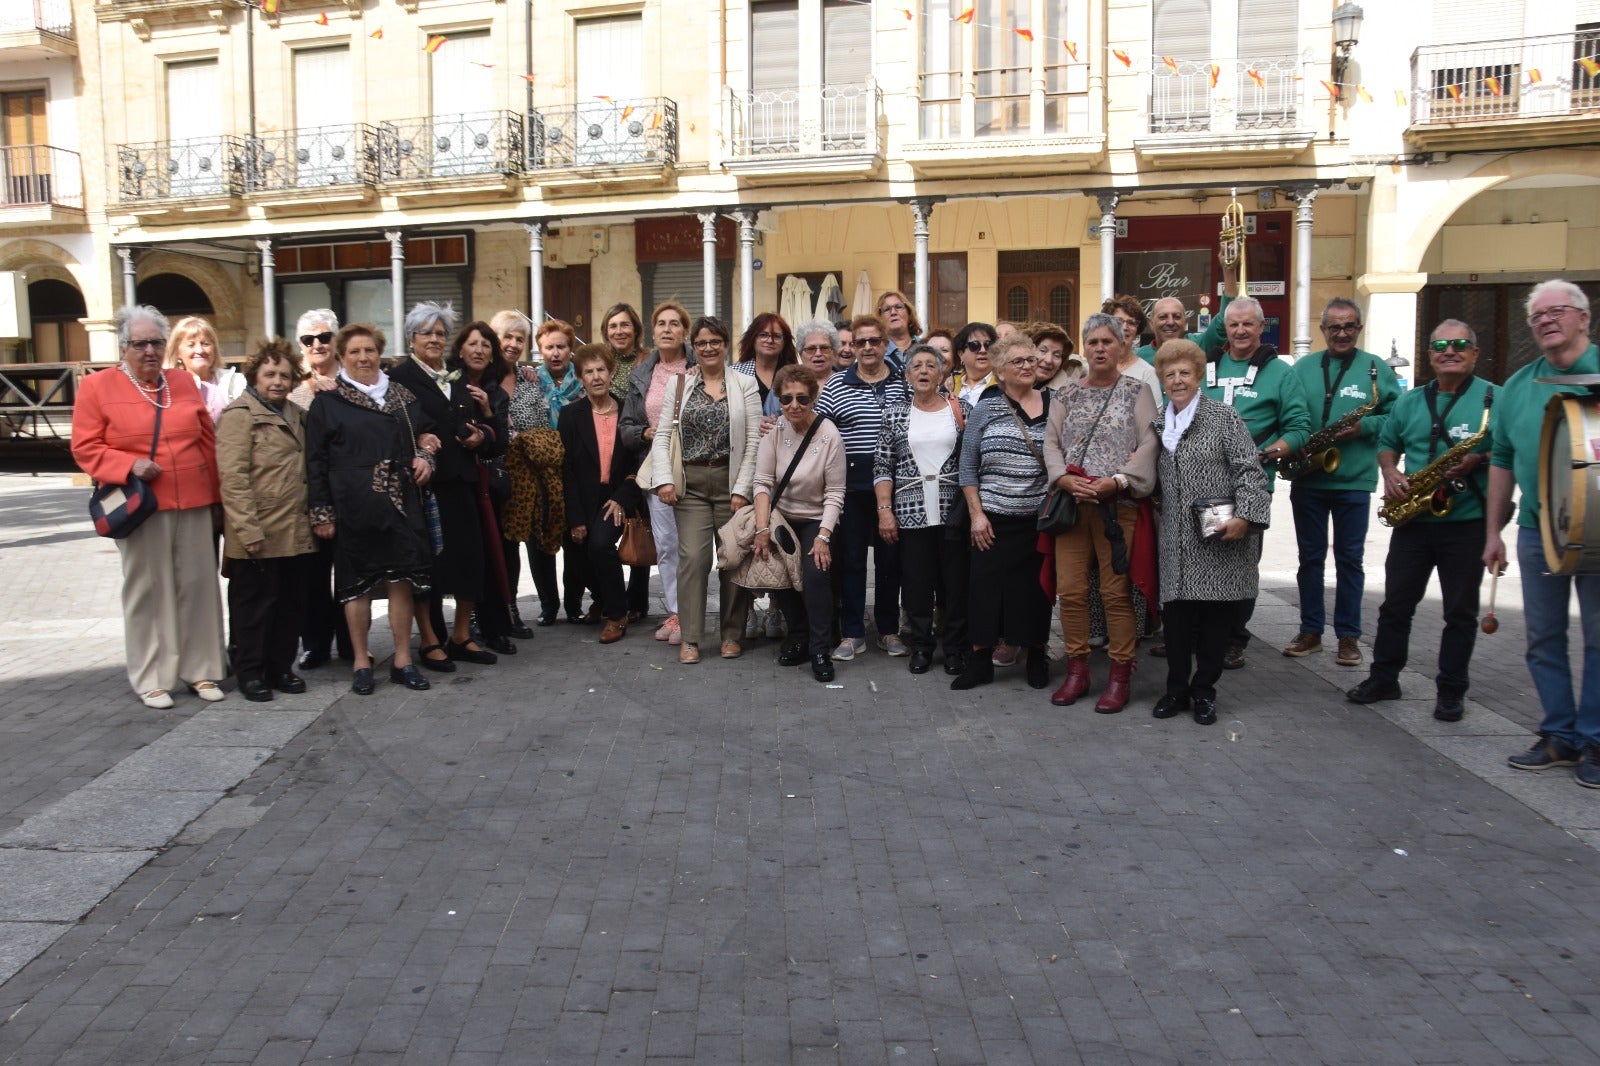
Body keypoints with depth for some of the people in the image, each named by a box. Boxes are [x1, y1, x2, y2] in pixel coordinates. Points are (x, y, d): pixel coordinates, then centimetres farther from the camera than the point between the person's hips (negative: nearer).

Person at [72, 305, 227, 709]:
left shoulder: (185, 383, 11)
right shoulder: (96, 387, 1)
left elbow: (208, 444, 14)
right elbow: (85, 448, -2)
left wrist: (217, 499, 13)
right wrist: (129, 465, -18)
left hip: (194, 504, 3)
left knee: (198, 586, 6)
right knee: (148, 590, 4)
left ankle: (201, 669, 17)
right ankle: (151, 679, 14)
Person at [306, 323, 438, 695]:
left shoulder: (402, 396, 11)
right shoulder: (327, 403, 2)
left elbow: (425, 434, 23)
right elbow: (315, 462, 0)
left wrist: (425, 457, 1)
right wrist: (322, 513, -5)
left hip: (400, 503, 3)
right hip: (353, 507, -2)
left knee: (402, 579, 3)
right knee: (357, 584, 4)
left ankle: (402, 660, 14)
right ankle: (361, 663, 15)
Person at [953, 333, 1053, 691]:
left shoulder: (1052, 406, 3)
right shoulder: (986, 409, 1)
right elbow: (968, 466, 1)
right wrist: (976, 514, -5)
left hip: (1039, 518, 1)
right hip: (994, 519, -1)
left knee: (1036, 587, 7)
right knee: (985, 587, 2)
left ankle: (1037, 657, 23)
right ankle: (980, 661, 13)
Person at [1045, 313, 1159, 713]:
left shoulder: (1137, 391, 4)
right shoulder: (1067, 393, 13)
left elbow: (1148, 445, -4)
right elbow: (1051, 441, 8)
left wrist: (1116, 481, -17)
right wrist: (1063, 477, -10)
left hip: (1118, 504, -3)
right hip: (1071, 502, 3)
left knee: (1116, 591, -2)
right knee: (1070, 589, 3)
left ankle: (1120, 676, 9)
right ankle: (1077, 670, 16)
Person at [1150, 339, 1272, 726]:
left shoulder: (1224, 417, -2)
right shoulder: (1159, 423, 14)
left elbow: (1249, 470, -8)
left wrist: (1244, 516, -18)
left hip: (1220, 539, -4)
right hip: (1177, 543, 4)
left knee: (1216, 617, 3)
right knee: (1176, 615, 3)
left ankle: (1204, 691, 17)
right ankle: (1176, 690, 17)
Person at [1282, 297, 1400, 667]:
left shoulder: (1377, 369, 2)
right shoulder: (1301, 368, 8)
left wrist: (1365, 426, -16)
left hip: (1354, 482, -2)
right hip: (1307, 479, 2)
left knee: (1350, 559, 5)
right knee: (1310, 556, 9)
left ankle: (1348, 636, 14)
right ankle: (1310, 631, 19)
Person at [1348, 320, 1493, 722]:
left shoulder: (1494, 399, -4)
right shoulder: (1409, 402, 10)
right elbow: (1387, 443, 19)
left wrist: (1478, 460, -21)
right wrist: (1390, 473, -1)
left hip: (1467, 523, -4)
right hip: (1412, 520, 4)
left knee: (1461, 611, 6)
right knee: (1396, 604, 9)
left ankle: (1451, 691, 16)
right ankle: (1383, 678, 21)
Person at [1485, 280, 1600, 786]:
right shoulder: (1517, 387, 9)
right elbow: (1501, 461, 13)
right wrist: (1493, 532, 10)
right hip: (1537, 531, 4)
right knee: (1543, 639, 9)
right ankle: (1559, 735, 21)